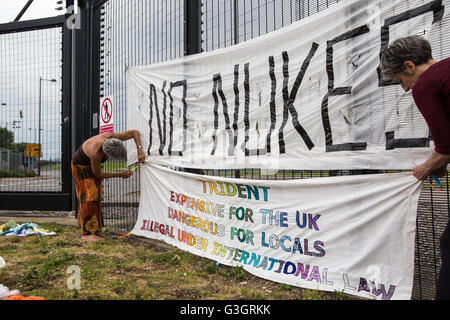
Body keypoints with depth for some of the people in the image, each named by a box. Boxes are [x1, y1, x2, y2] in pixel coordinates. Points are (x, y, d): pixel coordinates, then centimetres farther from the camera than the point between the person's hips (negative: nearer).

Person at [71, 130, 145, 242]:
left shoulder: (112, 138, -30)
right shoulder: (96, 154, -43)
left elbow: (135, 132, -21)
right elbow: (97, 174, -25)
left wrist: (140, 150, -33)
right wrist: (120, 175, -22)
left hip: (91, 164, 7)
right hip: (80, 165, -7)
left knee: (96, 196, 3)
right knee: (88, 196, -15)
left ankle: (94, 229, 7)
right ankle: (86, 233, -13)